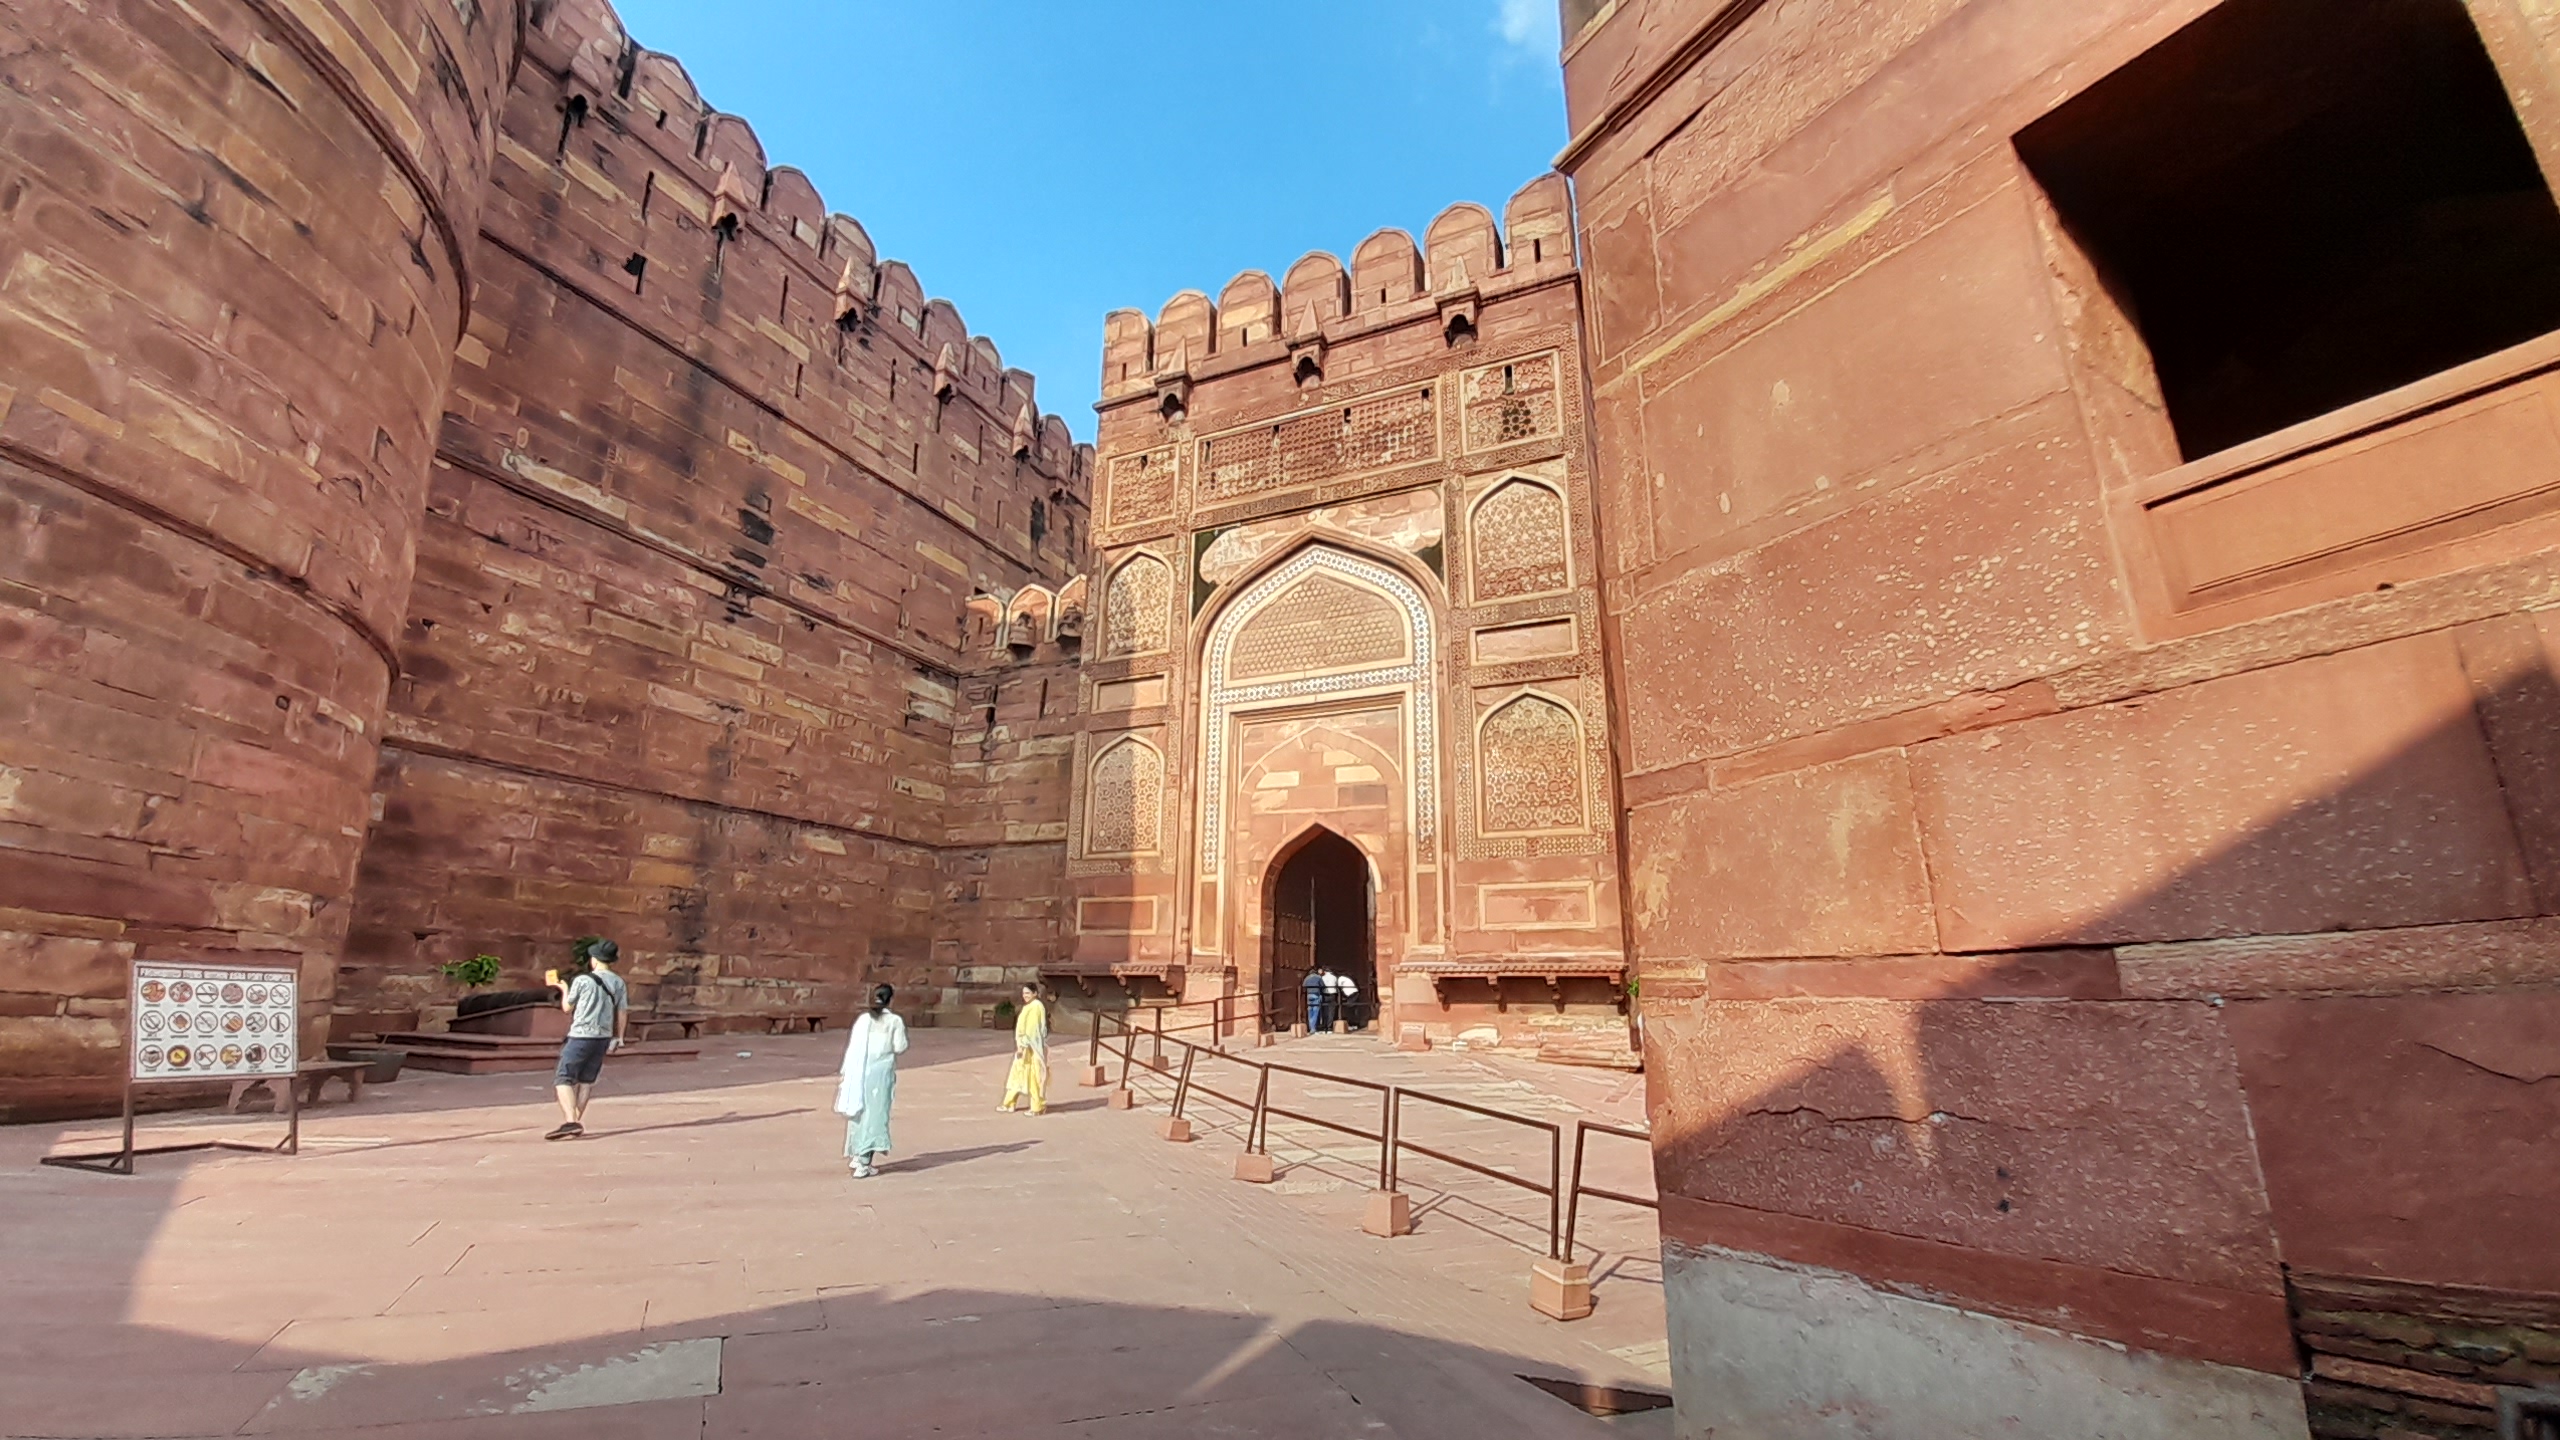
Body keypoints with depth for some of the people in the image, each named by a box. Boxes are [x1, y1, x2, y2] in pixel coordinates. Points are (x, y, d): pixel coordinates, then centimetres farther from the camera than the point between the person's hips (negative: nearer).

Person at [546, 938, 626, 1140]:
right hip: (604, 1037, 6)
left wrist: (564, 989, 23)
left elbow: (567, 1007, 4)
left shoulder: (582, 980, -9)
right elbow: (623, 1012, 9)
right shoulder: (618, 983, 5)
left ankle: (570, 1121, -18)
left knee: (563, 1079, -3)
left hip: (581, 1036, -6)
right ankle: (576, 1121, 22)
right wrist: (618, 1037, 20)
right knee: (586, 1080, 17)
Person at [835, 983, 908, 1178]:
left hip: (860, 1071, 3)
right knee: (876, 1113, 1)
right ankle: (870, 1160, -5)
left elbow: (853, 1046, 1)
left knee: (860, 1112, 15)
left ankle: (858, 1156, 25)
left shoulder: (863, 1018, 3)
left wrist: (846, 1071, 6)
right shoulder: (895, 1021, -3)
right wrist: (904, 1034, 13)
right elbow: (900, 1048, -4)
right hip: (882, 1071, -3)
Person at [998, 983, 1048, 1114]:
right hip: (1026, 1046, 10)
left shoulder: (1035, 1007, -16)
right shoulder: (1029, 1006, 14)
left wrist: (1022, 1045, -22)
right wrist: (1021, 1045, 16)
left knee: (1033, 1076, -3)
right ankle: (1009, 1103, 23)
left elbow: (1031, 1028, -21)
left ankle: (1038, 1107, 5)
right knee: (1017, 1074, 14)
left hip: (1031, 1047, -10)